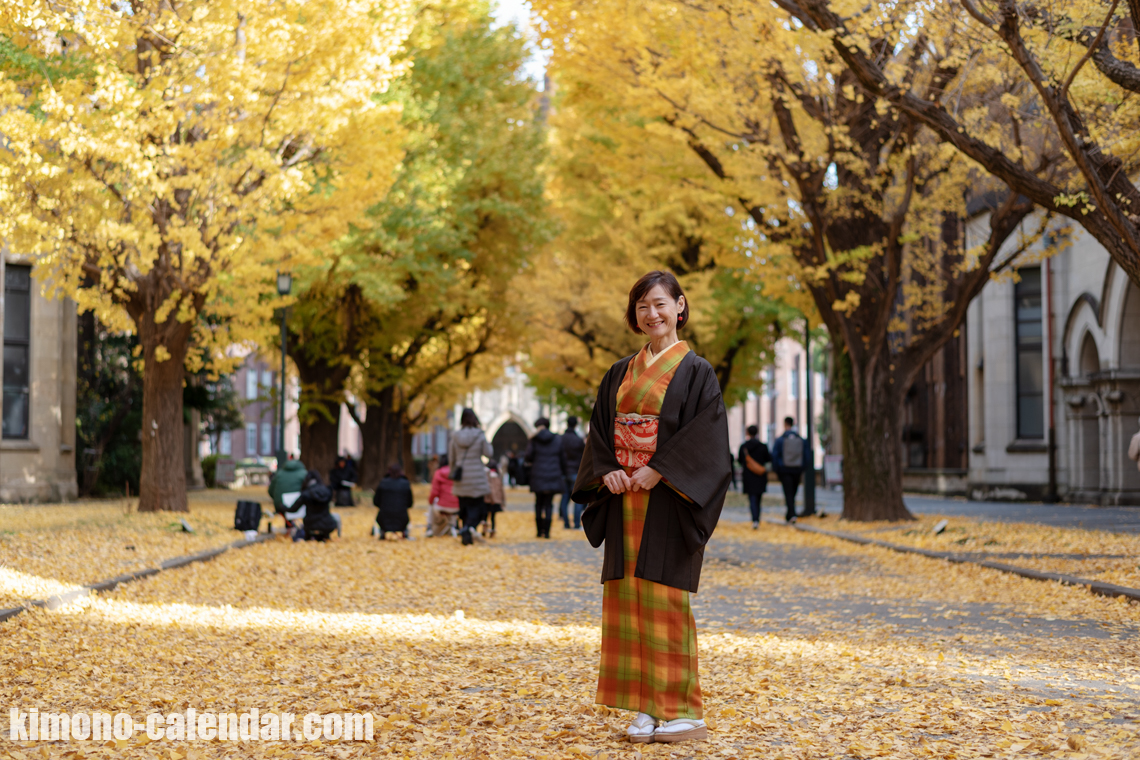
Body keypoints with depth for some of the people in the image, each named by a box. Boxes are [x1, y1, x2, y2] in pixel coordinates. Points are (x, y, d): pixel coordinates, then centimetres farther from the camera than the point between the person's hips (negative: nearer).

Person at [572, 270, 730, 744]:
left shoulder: (696, 371, -2)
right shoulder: (620, 374, 15)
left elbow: (707, 434, -11)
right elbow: (600, 430, 15)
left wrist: (658, 471, -18)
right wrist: (606, 471, -4)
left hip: (667, 499, -6)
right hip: (624, 498, 6)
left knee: (662, 597, -9)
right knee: (627, 598, 4)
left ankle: (683, 712, -2)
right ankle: (648, 709, 11)